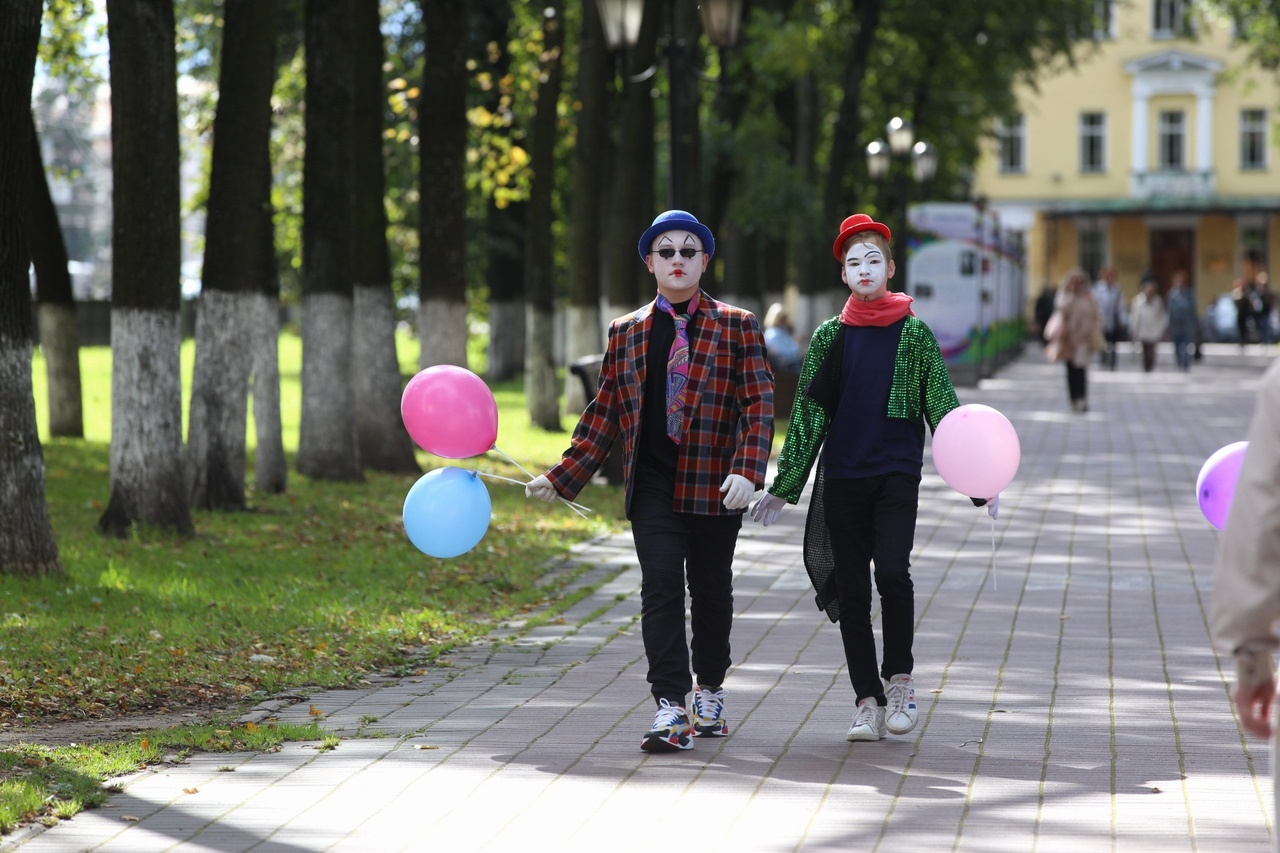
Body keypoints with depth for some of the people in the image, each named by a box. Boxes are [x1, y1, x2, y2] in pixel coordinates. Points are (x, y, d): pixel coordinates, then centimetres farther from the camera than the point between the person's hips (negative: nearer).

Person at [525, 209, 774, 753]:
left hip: (715, 485, -1)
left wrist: (747, 471, -16)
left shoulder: (736, 327, 5)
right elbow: (604, 414, 14)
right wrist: (562, 478, 6)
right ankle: (670, 709, -16)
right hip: (652, 484, 1)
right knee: (661, 586, -12)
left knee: (711, 589, 10)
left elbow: (759, 404, -2)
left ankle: (710, 693, 30)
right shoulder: (626, 333, 12)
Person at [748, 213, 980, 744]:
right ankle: (869, 701, 8)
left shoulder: (914, 333, 4)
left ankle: (899, 679, -2)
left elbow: (941, 407, 5)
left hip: (897, 473, -2)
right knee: (851, 590, 1)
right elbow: (807, 415, 11)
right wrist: (783, 487, 9)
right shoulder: (830, 337, 9)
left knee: (892, 570, -20)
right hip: (841, 477, 2)